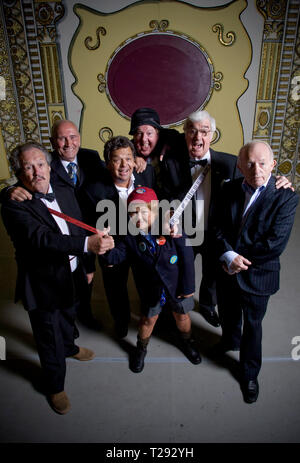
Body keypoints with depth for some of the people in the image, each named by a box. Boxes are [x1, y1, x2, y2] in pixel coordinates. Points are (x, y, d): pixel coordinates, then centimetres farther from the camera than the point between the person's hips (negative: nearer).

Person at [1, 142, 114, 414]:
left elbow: (80, 231, 7)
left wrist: (86, 266, 10)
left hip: (73, 279, 6)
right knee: (50, 342, 15)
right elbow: (41, 238, -38)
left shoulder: (66, 193, -1)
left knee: (68, 319, 33)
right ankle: (56, 387, 41)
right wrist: (88, 243, -50)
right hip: (43, 287, -6)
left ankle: (69, 347, 65)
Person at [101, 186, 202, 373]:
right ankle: (141, 348, 49)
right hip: (150, 288, 1)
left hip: (177, 285, 0)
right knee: (148, 319, 20)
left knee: (182, 316, 22)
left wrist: (188, 286, -11)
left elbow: (187, 258, -17)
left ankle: (187, 341, 54)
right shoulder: (130, 236, -15)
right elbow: (116, 256, -19)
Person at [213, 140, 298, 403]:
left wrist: (238, 258, -18)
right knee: (228, 315, 28)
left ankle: (249, 373, 42)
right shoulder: (230, 189, -5)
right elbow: (219, 227, -6)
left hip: (257, 276, -4)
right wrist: (228, 256, -22)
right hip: (227, 271, 4)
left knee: (252, 325, 17)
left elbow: (275, 244, -24)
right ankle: (230, 341, 61)